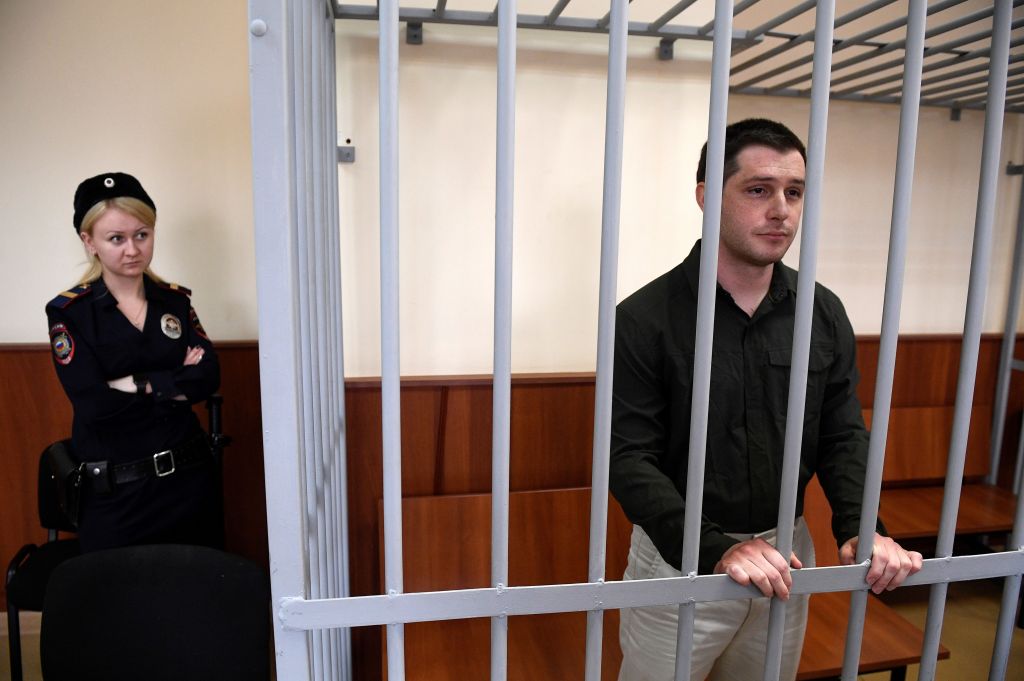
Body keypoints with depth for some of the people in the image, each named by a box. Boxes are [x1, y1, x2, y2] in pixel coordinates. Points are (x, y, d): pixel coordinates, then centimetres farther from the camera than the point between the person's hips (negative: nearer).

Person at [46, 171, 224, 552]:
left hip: (190, 476, 3)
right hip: (115, 491, -3)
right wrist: (174, 383, -11)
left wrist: (135, 385, -15)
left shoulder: (175, 300, 3)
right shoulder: (68, 312, -6)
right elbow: (94, 404, -16)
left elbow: (208, 377, -9)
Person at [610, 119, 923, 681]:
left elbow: (843, 437, 2)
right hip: (680, 559, -4)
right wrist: (717, 550, -28)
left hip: (786, 557, 5)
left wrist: (860, 528, -15)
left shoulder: (824, 314, -1)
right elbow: (630, 459, -18)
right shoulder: (645, 318, -16)